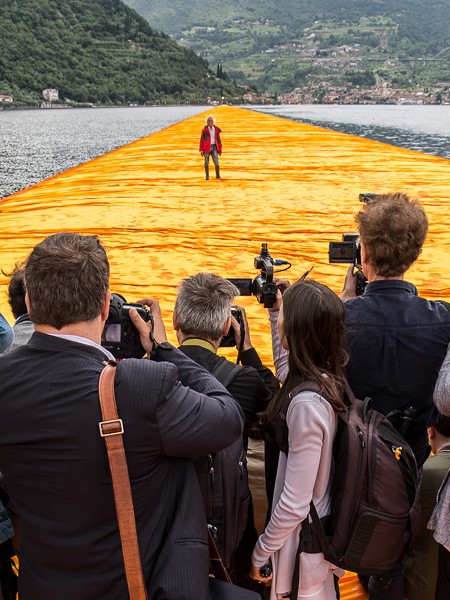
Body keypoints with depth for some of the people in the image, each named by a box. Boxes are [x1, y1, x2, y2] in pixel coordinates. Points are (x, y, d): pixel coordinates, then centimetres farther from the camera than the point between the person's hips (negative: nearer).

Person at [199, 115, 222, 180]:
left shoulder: (216, 129, 5)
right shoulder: (204, 129, 0)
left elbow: (219, 140, 12)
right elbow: (201, 140, 2)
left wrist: (220, 150, 10)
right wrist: (201, 150, -3)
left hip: (214, 147, 1)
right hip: (207, 147, -1)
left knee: (216, 162, -7)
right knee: (206, 163, 4)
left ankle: (218, 175, 6)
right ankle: (207, 176, 13)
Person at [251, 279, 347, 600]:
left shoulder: (307, 402, -32)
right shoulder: (328, 378, -6)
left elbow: (295, 504, -27)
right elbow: (284, 369, 20)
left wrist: (262, 551, -12)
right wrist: (274, 310, 16)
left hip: (303, 537, -8)